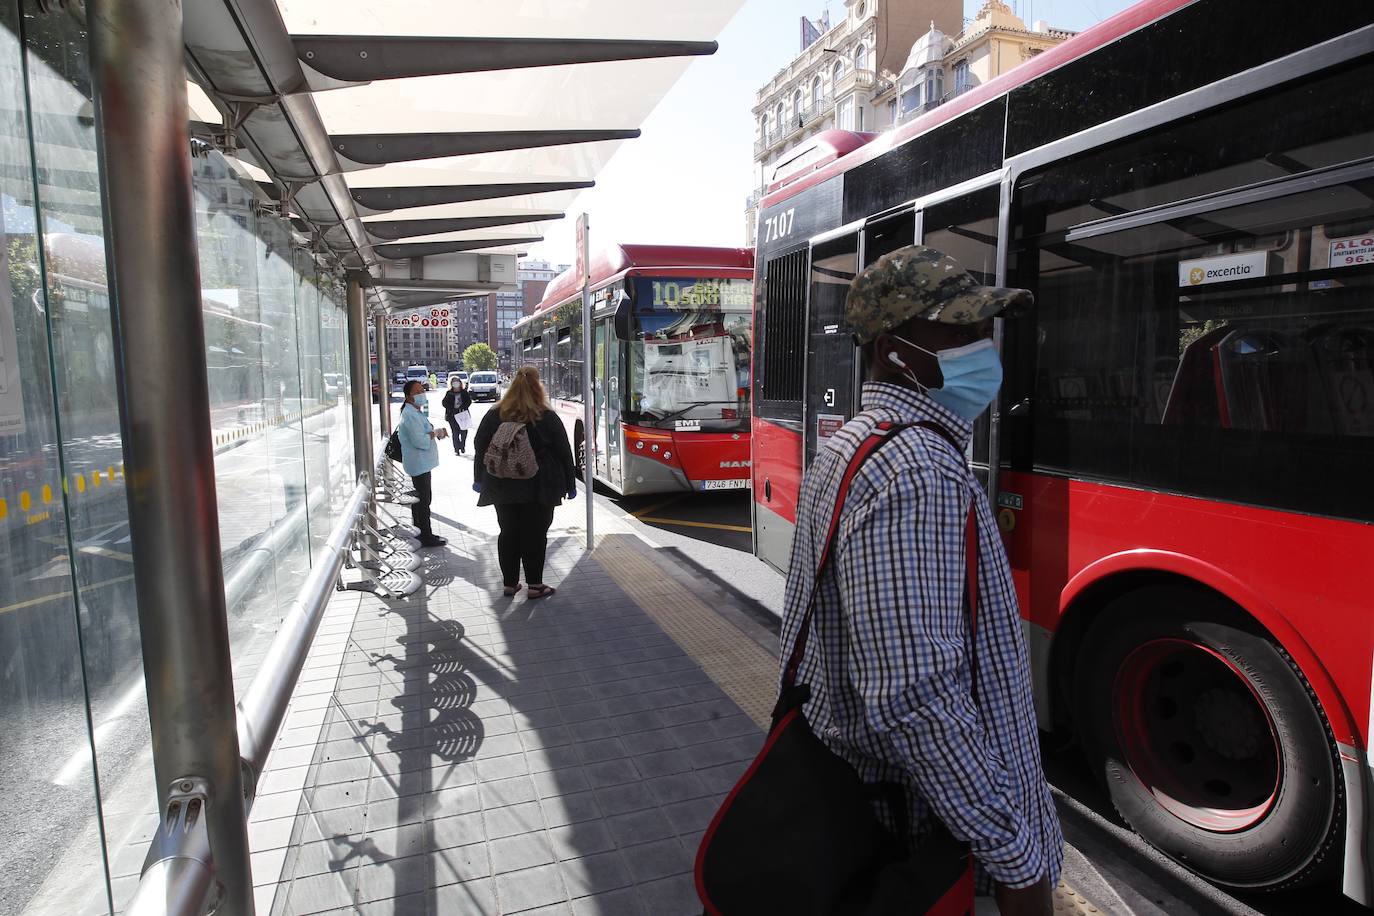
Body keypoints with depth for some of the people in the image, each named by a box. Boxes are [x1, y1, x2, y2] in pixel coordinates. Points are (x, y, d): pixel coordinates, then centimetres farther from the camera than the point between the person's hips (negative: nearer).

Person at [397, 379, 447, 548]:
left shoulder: (416, 412, 14)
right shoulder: (410, 415, -20)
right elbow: (420, 441, -26)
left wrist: (436, 431, 4)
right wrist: (436, 433, -12)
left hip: (421, 463, 11)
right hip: (419, 463, -11)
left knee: (420, 499, 17)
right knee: (424, 500, -4)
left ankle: (420, 533, 27)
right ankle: (426, 537, 3)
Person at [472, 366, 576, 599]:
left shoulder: (494, 416, 3)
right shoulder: (547, 418, -7)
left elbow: (479, 448, 9)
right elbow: (564, 452, -3)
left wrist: (479, 479, 20)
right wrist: (570, 484, 6)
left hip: (503, 487, 3)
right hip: (539, 489, -3)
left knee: (508, 533, 13)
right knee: (535, 534, 4)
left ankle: (510, 582, 20)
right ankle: (535, 585, 8)